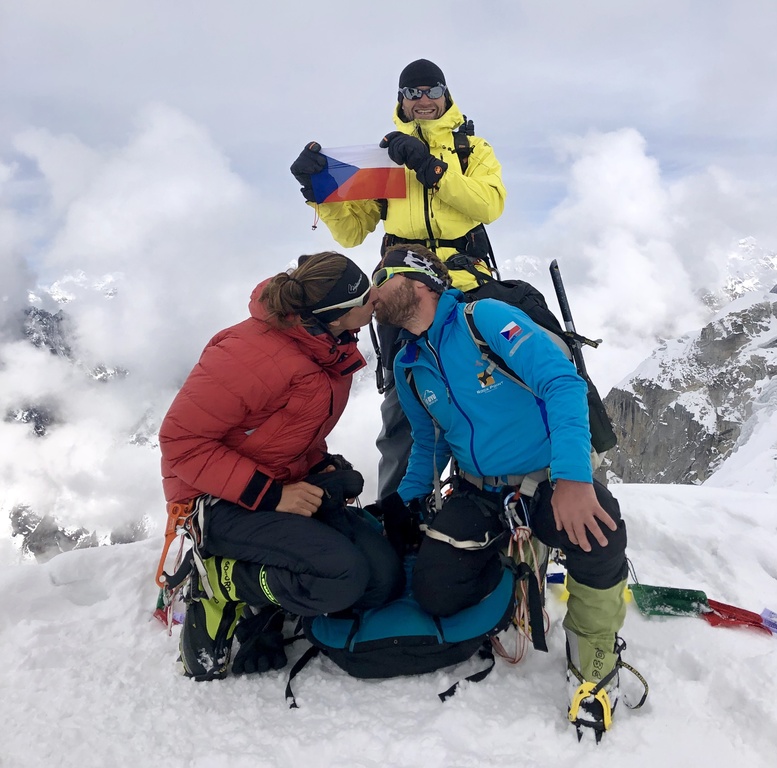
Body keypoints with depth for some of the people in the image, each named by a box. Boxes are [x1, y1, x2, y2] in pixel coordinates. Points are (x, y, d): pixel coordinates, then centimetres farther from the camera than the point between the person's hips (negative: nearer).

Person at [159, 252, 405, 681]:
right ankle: (220, 585, -4)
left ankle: (260, 612, 5)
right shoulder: (255, 353, -26)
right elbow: (181, 440, -22)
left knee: (384, 578, -9)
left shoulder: (332, 350, 1)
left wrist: (323, 468, -3)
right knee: (341, 575, -27)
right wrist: (268, 495, -26)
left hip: (290, 488, 8)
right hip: (219, 503, -8)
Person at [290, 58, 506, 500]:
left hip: (465, 286, 0)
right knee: (402, 401, -1)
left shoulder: (474, 149, 15)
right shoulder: (386, 153, 19)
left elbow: (490, 204, -6)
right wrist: (319, 189, -1)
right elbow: (351, 230, 15)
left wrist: (430, 167, -14)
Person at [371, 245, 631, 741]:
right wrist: (408, 499, 9)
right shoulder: (408, 367, 6)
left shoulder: (487, 318, -15)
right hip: (480, 494, 5)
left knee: (598, 532, -35)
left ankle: (594, 662, -7)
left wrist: (571, 477, -35)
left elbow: (562, 383, -25)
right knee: (436, 593, -13)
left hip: (551, 478, -5)